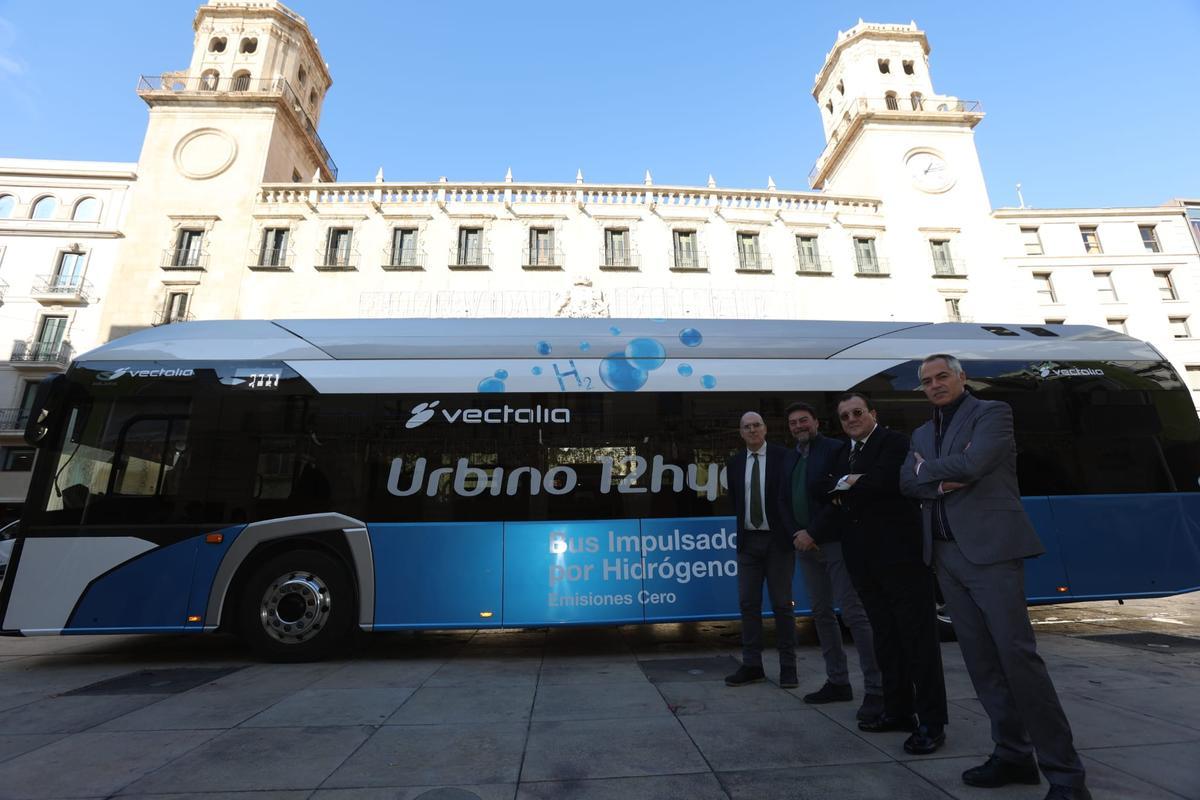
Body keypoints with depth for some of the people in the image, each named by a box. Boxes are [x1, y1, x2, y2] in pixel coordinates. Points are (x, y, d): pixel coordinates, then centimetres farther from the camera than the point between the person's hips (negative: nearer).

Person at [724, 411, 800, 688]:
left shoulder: (783, 456, -5)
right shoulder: (734, 462, 7)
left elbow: (792, 494, -7)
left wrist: (794, 533, -14)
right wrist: (743, 528, 7)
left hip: (778, 540, -3)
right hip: (748, 540, 4)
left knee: (782, 603, 6)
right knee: (748, 603, 7)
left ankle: (787, 666, 18)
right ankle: (751, 665, 17)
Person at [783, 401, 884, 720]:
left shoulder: (835, 449, -6)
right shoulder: (791, 458, 14)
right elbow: (787, 502, 13)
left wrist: (812, 533, -16)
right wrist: (796, 535, -3)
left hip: (835, 542, -7)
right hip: (806, 545, 7)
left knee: (855, 613, -6)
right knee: (821, 614, 11)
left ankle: (875, 689, 4)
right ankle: (838, 682, 22)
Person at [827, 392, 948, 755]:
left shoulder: (894, 442, -7)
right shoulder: (844, 454, 18)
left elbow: (883, 481, -22)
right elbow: (830, 491, 10)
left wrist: (846, 486, -7)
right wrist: (847, 482, -10)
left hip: (899, 553, -7)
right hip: (865, 559, 8)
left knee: (918, 636, -1)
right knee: (885, 637, 14)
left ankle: (932, 722, 8)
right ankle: (898, 711, 25)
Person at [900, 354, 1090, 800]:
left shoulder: (992, 413, 0)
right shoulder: (922, 434, 18)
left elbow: (972, 464, -16)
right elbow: (906, 483, 7)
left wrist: (927, 469, 0)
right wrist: (945, 482, -10)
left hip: (990, 549, -6)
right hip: (946, 556, 6)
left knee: (1017, 655, -7)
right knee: (981, 660, 9)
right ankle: (1013, 755, 20)